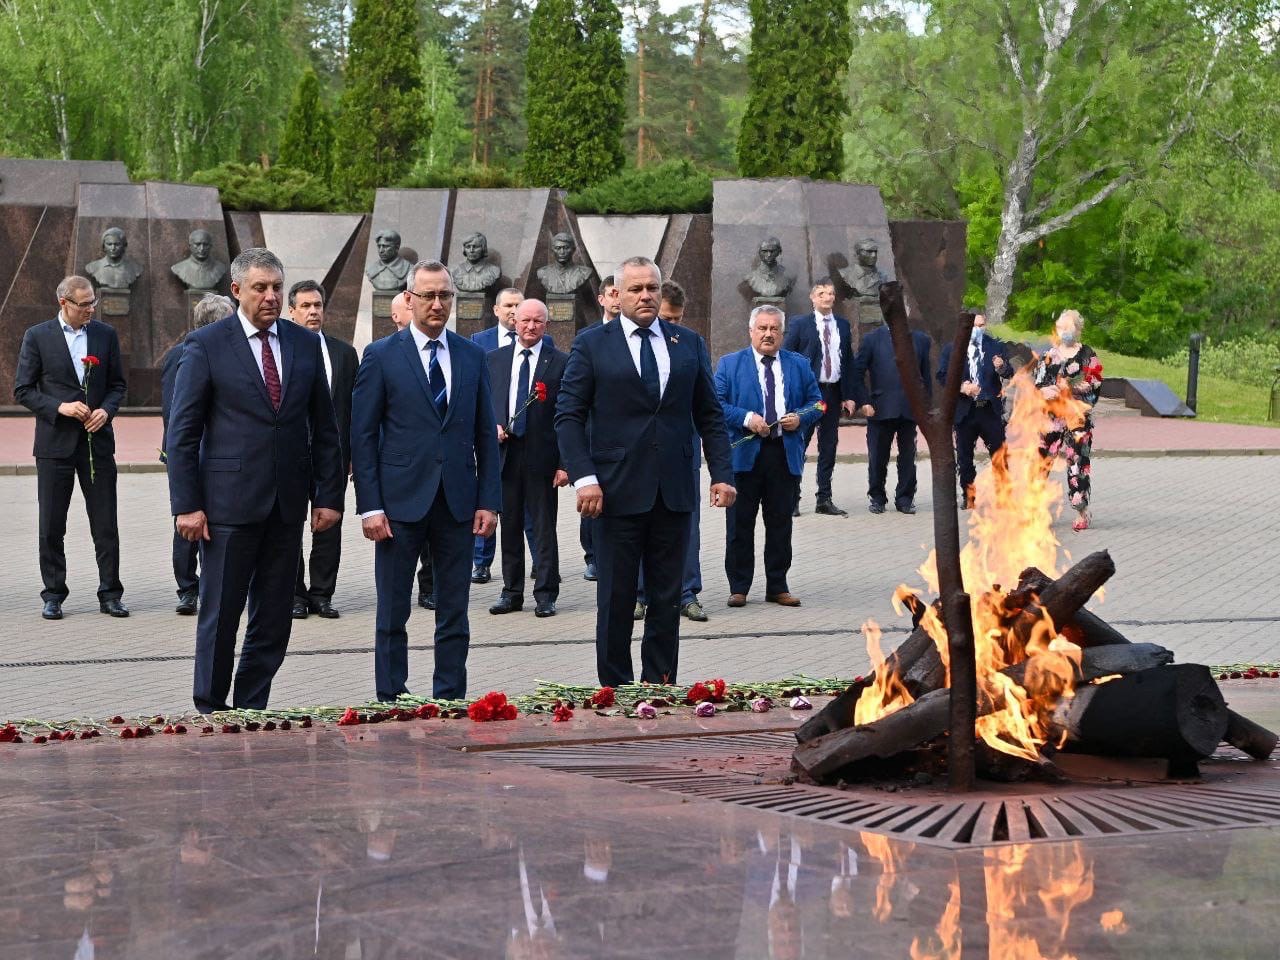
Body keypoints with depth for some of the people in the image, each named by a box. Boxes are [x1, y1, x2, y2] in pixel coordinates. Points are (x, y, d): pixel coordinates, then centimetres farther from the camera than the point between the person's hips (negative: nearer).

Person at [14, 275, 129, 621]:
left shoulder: (106, 334, 6)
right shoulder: (37, 336, -1)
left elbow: (117, 384, 12)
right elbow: (22, 390, -1)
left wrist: (106, 410, -8)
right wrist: (59, 407, -14)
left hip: (97, 440, 2)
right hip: (55, 443, -2)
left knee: (105, 525, 1)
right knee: (51, 527, 4)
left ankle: (110, 594, 8)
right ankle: (53, 595, 13)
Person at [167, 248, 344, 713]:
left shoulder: (306, 344, 9)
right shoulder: (206, 344, -3)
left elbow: (324, 427, 12)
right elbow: (183, 432, -4)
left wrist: (329, 496, 5)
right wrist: (187, 505, -10)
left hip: (288, 504, 4)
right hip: (230, 501, -4)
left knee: (273, 621, 8)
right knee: (220, 616, 2)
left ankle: (250, 713, 18)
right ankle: (210, 714, 13)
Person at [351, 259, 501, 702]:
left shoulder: (472, 356, 9)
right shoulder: (381, 355, -1)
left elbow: (485, 433, 10)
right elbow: (363, 436, -2)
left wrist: (489, 500, 2)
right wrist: (370, 506, -9)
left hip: (458, 502, 3)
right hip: (401, 500, -3)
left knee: (454, 615, 7)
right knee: (392, 614, 4)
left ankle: (450, 704, 13)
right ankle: (391, 704, 11)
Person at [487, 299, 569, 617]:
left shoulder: (560, 362, -1)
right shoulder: (495, 359, 10)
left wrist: (565, 463, -9)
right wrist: (493, 425, -7)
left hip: (541, 456, -3)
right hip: (505, 452, 3)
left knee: (544, 528, 0)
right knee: (509, 526, 9)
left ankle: (545, 594, 6)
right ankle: (512, 592, 17)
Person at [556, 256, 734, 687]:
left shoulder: (689, 344, 11)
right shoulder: (592, 344, 2)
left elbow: (709, 416, 12)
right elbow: (569, 416, -1)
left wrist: (722, 473, 2)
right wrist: (584, 478, -13)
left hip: (674, 492, 3)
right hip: (618, 491, -3)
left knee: (667, 601, 7)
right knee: (615, 601, 2)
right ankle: (615, 691, 10)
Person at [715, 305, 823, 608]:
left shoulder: (799, 365, 12)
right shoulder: (730, 364, 5)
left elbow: (816, 402, 13)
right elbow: (716, 403, -2)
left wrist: (800, 418, -7)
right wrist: (746, 418, -15)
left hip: (785, 454, 2)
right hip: (744, 454, -2)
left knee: (780, 523, 6)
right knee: (740, 524, 1)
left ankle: (777, 586, 14)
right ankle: (738, 587, 8)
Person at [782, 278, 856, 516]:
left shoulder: (843, 325, 12)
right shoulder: (799, 324, -1)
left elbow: (849, 362, 13)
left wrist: (849, 396, 7)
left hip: (833, 393, 4)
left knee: (829, 448, 7)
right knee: (798, 446, -3)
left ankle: (824, 500, 14)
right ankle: (792, 499, 2)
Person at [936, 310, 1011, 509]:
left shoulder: (996, 346, 6)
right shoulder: (951, 349, 3)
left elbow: (1009, 373, -1)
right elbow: (942, 376, -1)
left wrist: (1002, 367, -24)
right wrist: (961, 387, -17)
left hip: (990, 409, 0)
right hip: (965, 410, 0)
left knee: (999, 452, -2)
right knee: (964, 456, 6)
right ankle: (969, 497, 15)